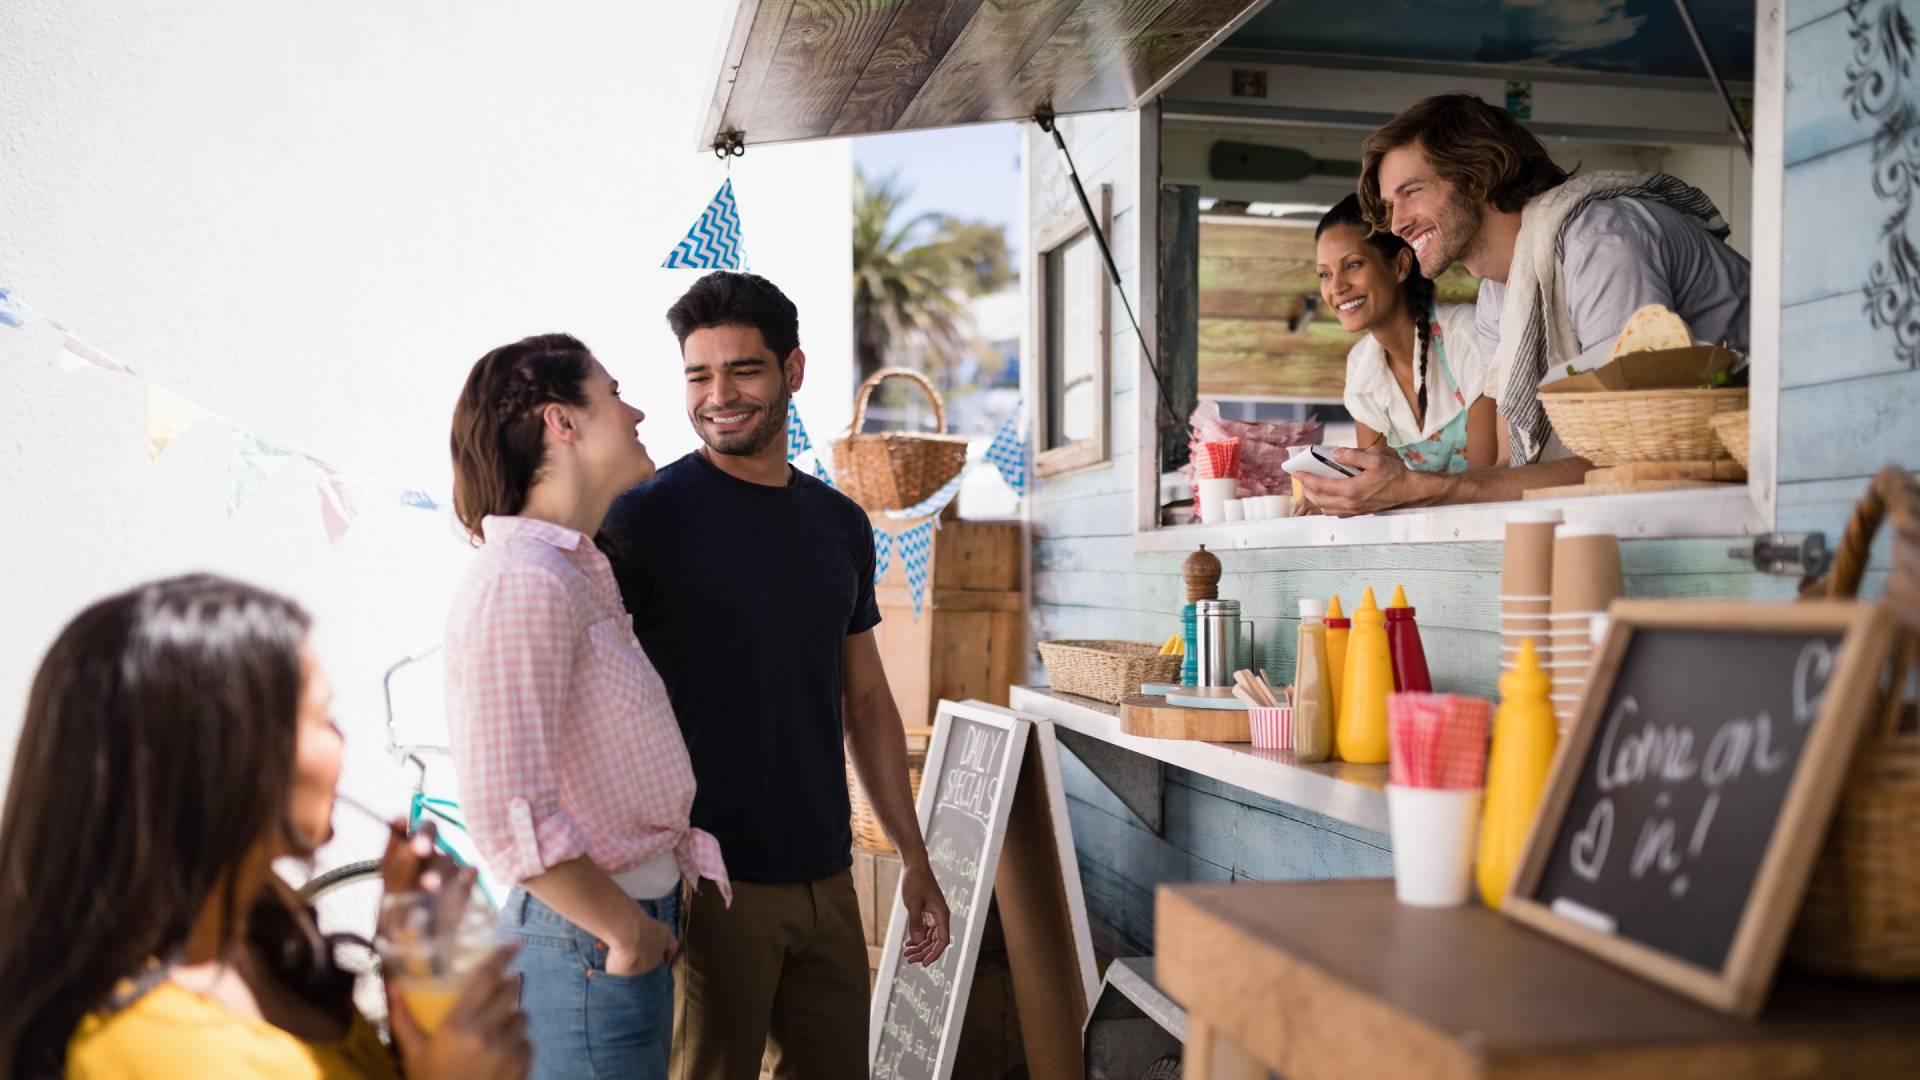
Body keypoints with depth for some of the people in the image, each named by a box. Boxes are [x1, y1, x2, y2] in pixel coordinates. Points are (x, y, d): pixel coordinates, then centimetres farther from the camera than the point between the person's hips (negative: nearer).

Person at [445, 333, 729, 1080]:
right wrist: (625, 931, -17)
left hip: (637, 925, 10)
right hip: (589, 950, -10)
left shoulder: (578, 570, 10)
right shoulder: (522, 583, -22)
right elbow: (510, 819, -28)